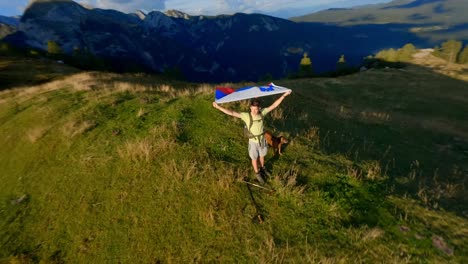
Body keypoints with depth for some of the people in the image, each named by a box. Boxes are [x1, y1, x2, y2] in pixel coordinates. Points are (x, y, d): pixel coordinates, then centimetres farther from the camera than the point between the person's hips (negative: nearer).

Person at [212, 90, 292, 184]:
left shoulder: (262, 113, -15)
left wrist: (284, 95, -10)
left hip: (262, 140, 3)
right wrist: (218, 107, -36)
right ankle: (257, 174, 44)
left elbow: (274, 105, -10)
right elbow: (231, 113, -29)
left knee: (262, 156, 26)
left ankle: (262, 169, 56)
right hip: (253, 141, -3)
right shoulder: (246, 116, -23)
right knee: (254, 158, 17)